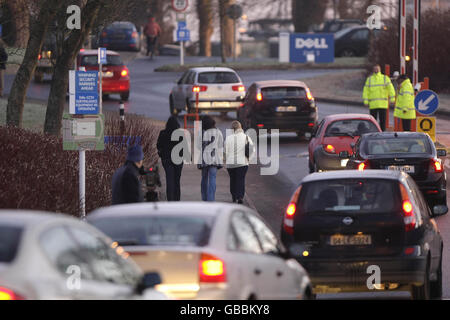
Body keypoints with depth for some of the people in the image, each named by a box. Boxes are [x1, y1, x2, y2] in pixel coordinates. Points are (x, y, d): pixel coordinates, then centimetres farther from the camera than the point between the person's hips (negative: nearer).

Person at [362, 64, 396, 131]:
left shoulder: (385, 78, 6)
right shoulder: (369, 79, 10)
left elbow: (390, 89, 0)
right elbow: (366, 90, 5)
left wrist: (392, 99, -10)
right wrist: (365, 101, -5)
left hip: (383, 104, -1)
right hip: (373, 104, 1)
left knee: (382, 120, -1)